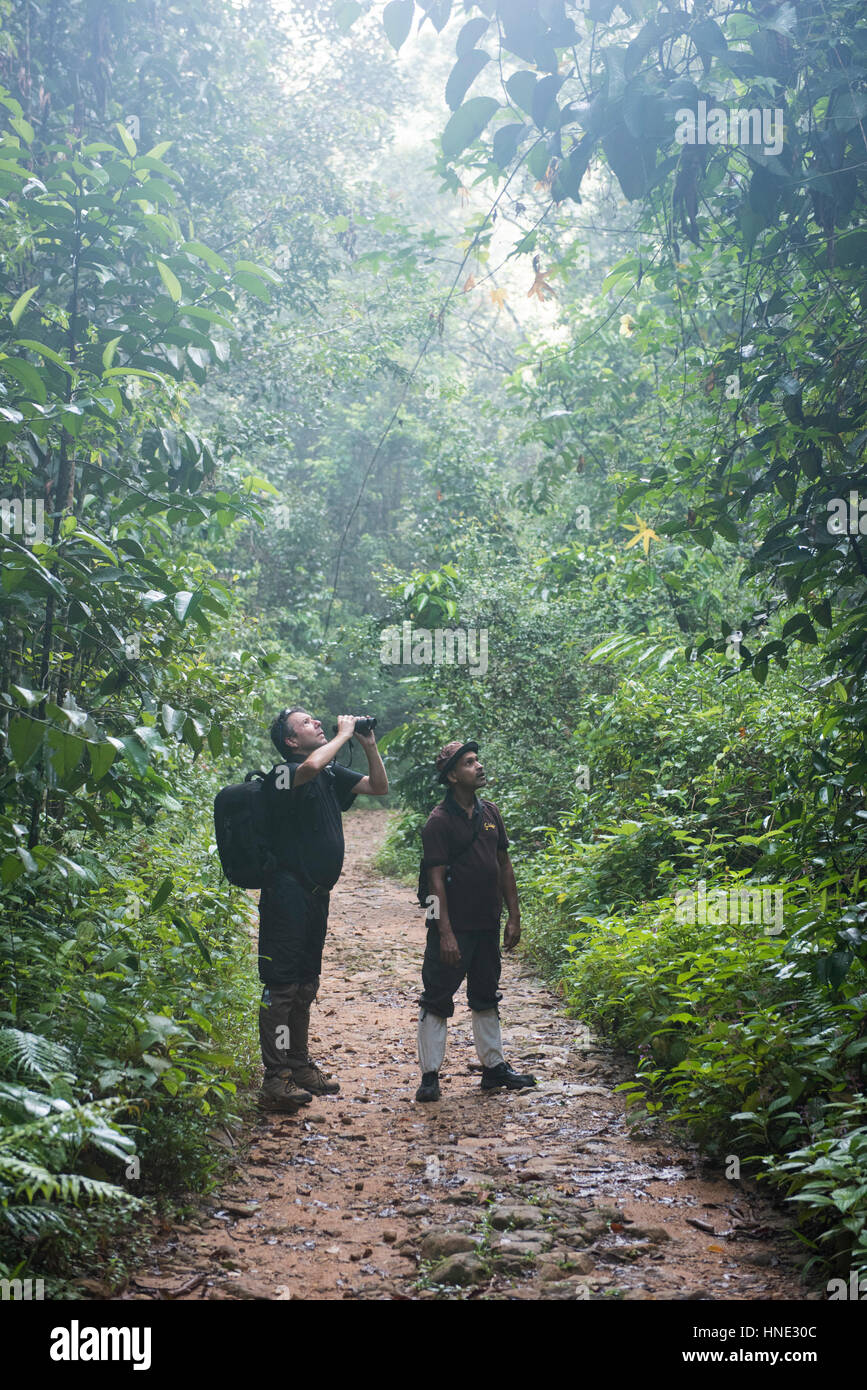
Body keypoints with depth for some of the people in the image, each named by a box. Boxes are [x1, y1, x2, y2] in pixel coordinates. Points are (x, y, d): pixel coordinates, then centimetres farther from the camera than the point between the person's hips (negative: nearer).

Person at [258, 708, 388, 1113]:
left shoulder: (332, 775, 13)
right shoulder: (284, 773, -12)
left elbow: (378, 787, 19)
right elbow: (311, 766, -35)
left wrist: (369, 745, 6)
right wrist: (343, 734, -18)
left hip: (316, 894, 9)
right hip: (288, 893, -9)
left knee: (305, 985, 16)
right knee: (282, 985, -7)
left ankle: (300, 1066, 27)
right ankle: (275, 1079, -5)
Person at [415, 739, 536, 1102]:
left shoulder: (490, 812, 7)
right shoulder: (439, 821, -13)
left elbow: (504, 865, 12)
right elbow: (436, 878, -15)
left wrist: (514, 917, 9)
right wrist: (445, 933, -19)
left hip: (487, 925, 7)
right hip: (454, 926, -7)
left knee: (486, 997, 17)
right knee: (437, 1000, 1)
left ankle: (494, 1066, 28)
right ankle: (429, 1075, 9)